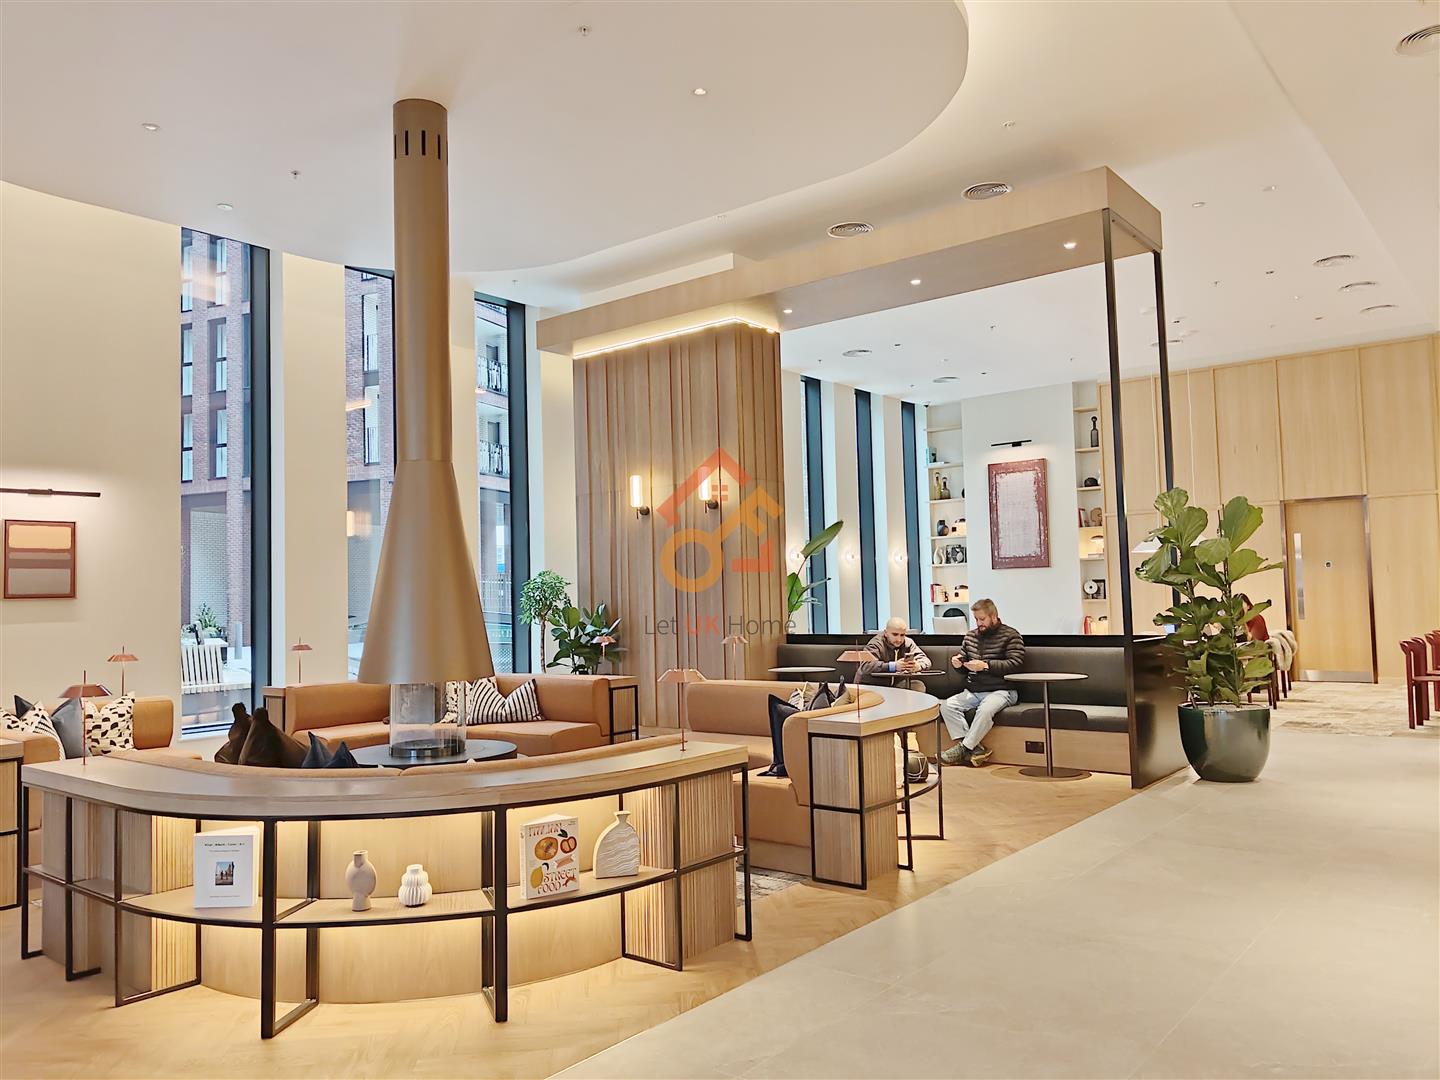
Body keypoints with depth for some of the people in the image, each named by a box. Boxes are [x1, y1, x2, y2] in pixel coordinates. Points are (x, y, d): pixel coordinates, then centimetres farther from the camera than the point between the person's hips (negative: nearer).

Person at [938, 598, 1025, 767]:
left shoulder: (1011, 635, 0)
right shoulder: (971, 636, 19)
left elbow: (1015, 664, -13)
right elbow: (963, 662, 27)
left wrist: (986, 665, -19)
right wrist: (957, 663, 1)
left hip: (1000, 690, -6)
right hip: (972, 692, 6)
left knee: (985, 710, -37)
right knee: (947, 706, -18)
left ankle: (965, 747, -21)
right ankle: (975, 748, -21)